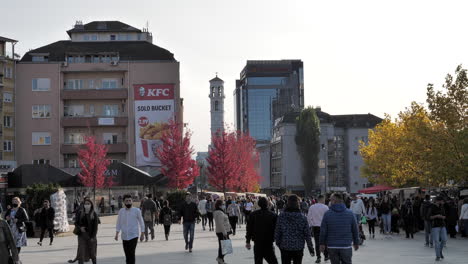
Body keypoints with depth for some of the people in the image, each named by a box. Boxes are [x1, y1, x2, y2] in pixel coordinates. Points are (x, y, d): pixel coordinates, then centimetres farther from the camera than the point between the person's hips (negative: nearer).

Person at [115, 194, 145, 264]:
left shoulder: (136, 211, -1)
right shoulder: (121, 211, 7)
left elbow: (141, 222, 4)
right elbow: (118, 223, 11)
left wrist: (142, 234, 2)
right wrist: (117, 234, 3)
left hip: (133, 235, -3)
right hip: (124, 236, 3)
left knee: (131, 254, -13)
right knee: (127, 255, 6)